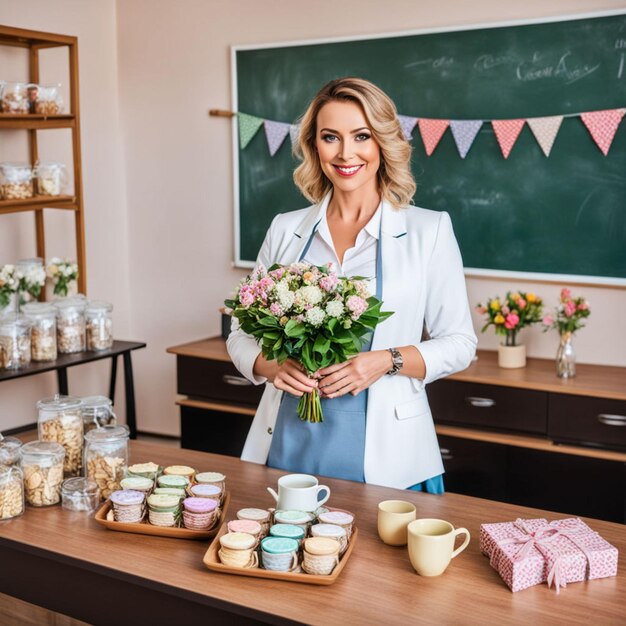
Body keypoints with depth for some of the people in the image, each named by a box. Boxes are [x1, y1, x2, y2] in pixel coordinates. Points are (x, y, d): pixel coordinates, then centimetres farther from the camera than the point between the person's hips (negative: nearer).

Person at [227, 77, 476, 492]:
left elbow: (459, 342, 0)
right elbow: (242, 333, 10)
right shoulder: (285, 230, 6)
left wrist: (389, 361, -17)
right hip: (288, 447, 3)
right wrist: (273, 365, -11)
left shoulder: (429, 230, -2)